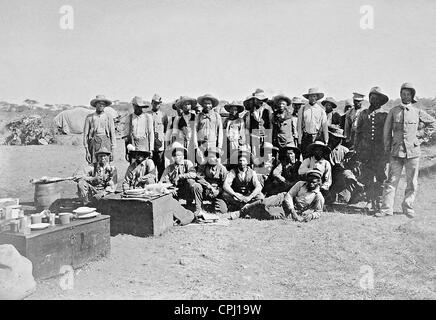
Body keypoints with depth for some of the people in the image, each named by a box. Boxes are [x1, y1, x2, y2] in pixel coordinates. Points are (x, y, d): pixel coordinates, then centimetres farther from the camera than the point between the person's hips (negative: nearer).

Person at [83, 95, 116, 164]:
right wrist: (87, 151, -1)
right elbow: (85, 134, 6)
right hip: (94, 144, 0)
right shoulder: (89, 117, 6)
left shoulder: (108, 117, 7)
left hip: (105, 144, 0)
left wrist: (112, 150, 1)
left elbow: (112, 134, 7)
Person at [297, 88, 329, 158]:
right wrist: (299, 141, 0)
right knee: (306, 158, -2)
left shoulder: (321, 110, 7)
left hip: (318, 137, 0)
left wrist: (326, 141, 4)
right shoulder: (302, 110, 6)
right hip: (306, 137, 0)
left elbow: (325, 126, 7)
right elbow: (299, 126, 5)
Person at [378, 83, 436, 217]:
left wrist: (422, 137, 9)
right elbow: (386, 131, 10)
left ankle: (408, 207, 17)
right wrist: (387, 148, 6)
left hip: (413, 151, 1)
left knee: (412, 182, 5)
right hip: (396, 151, 0)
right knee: (391, 181, -2)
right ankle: (386, 208, 2)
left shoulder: (418, 112, 6)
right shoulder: (393, 111, 6)